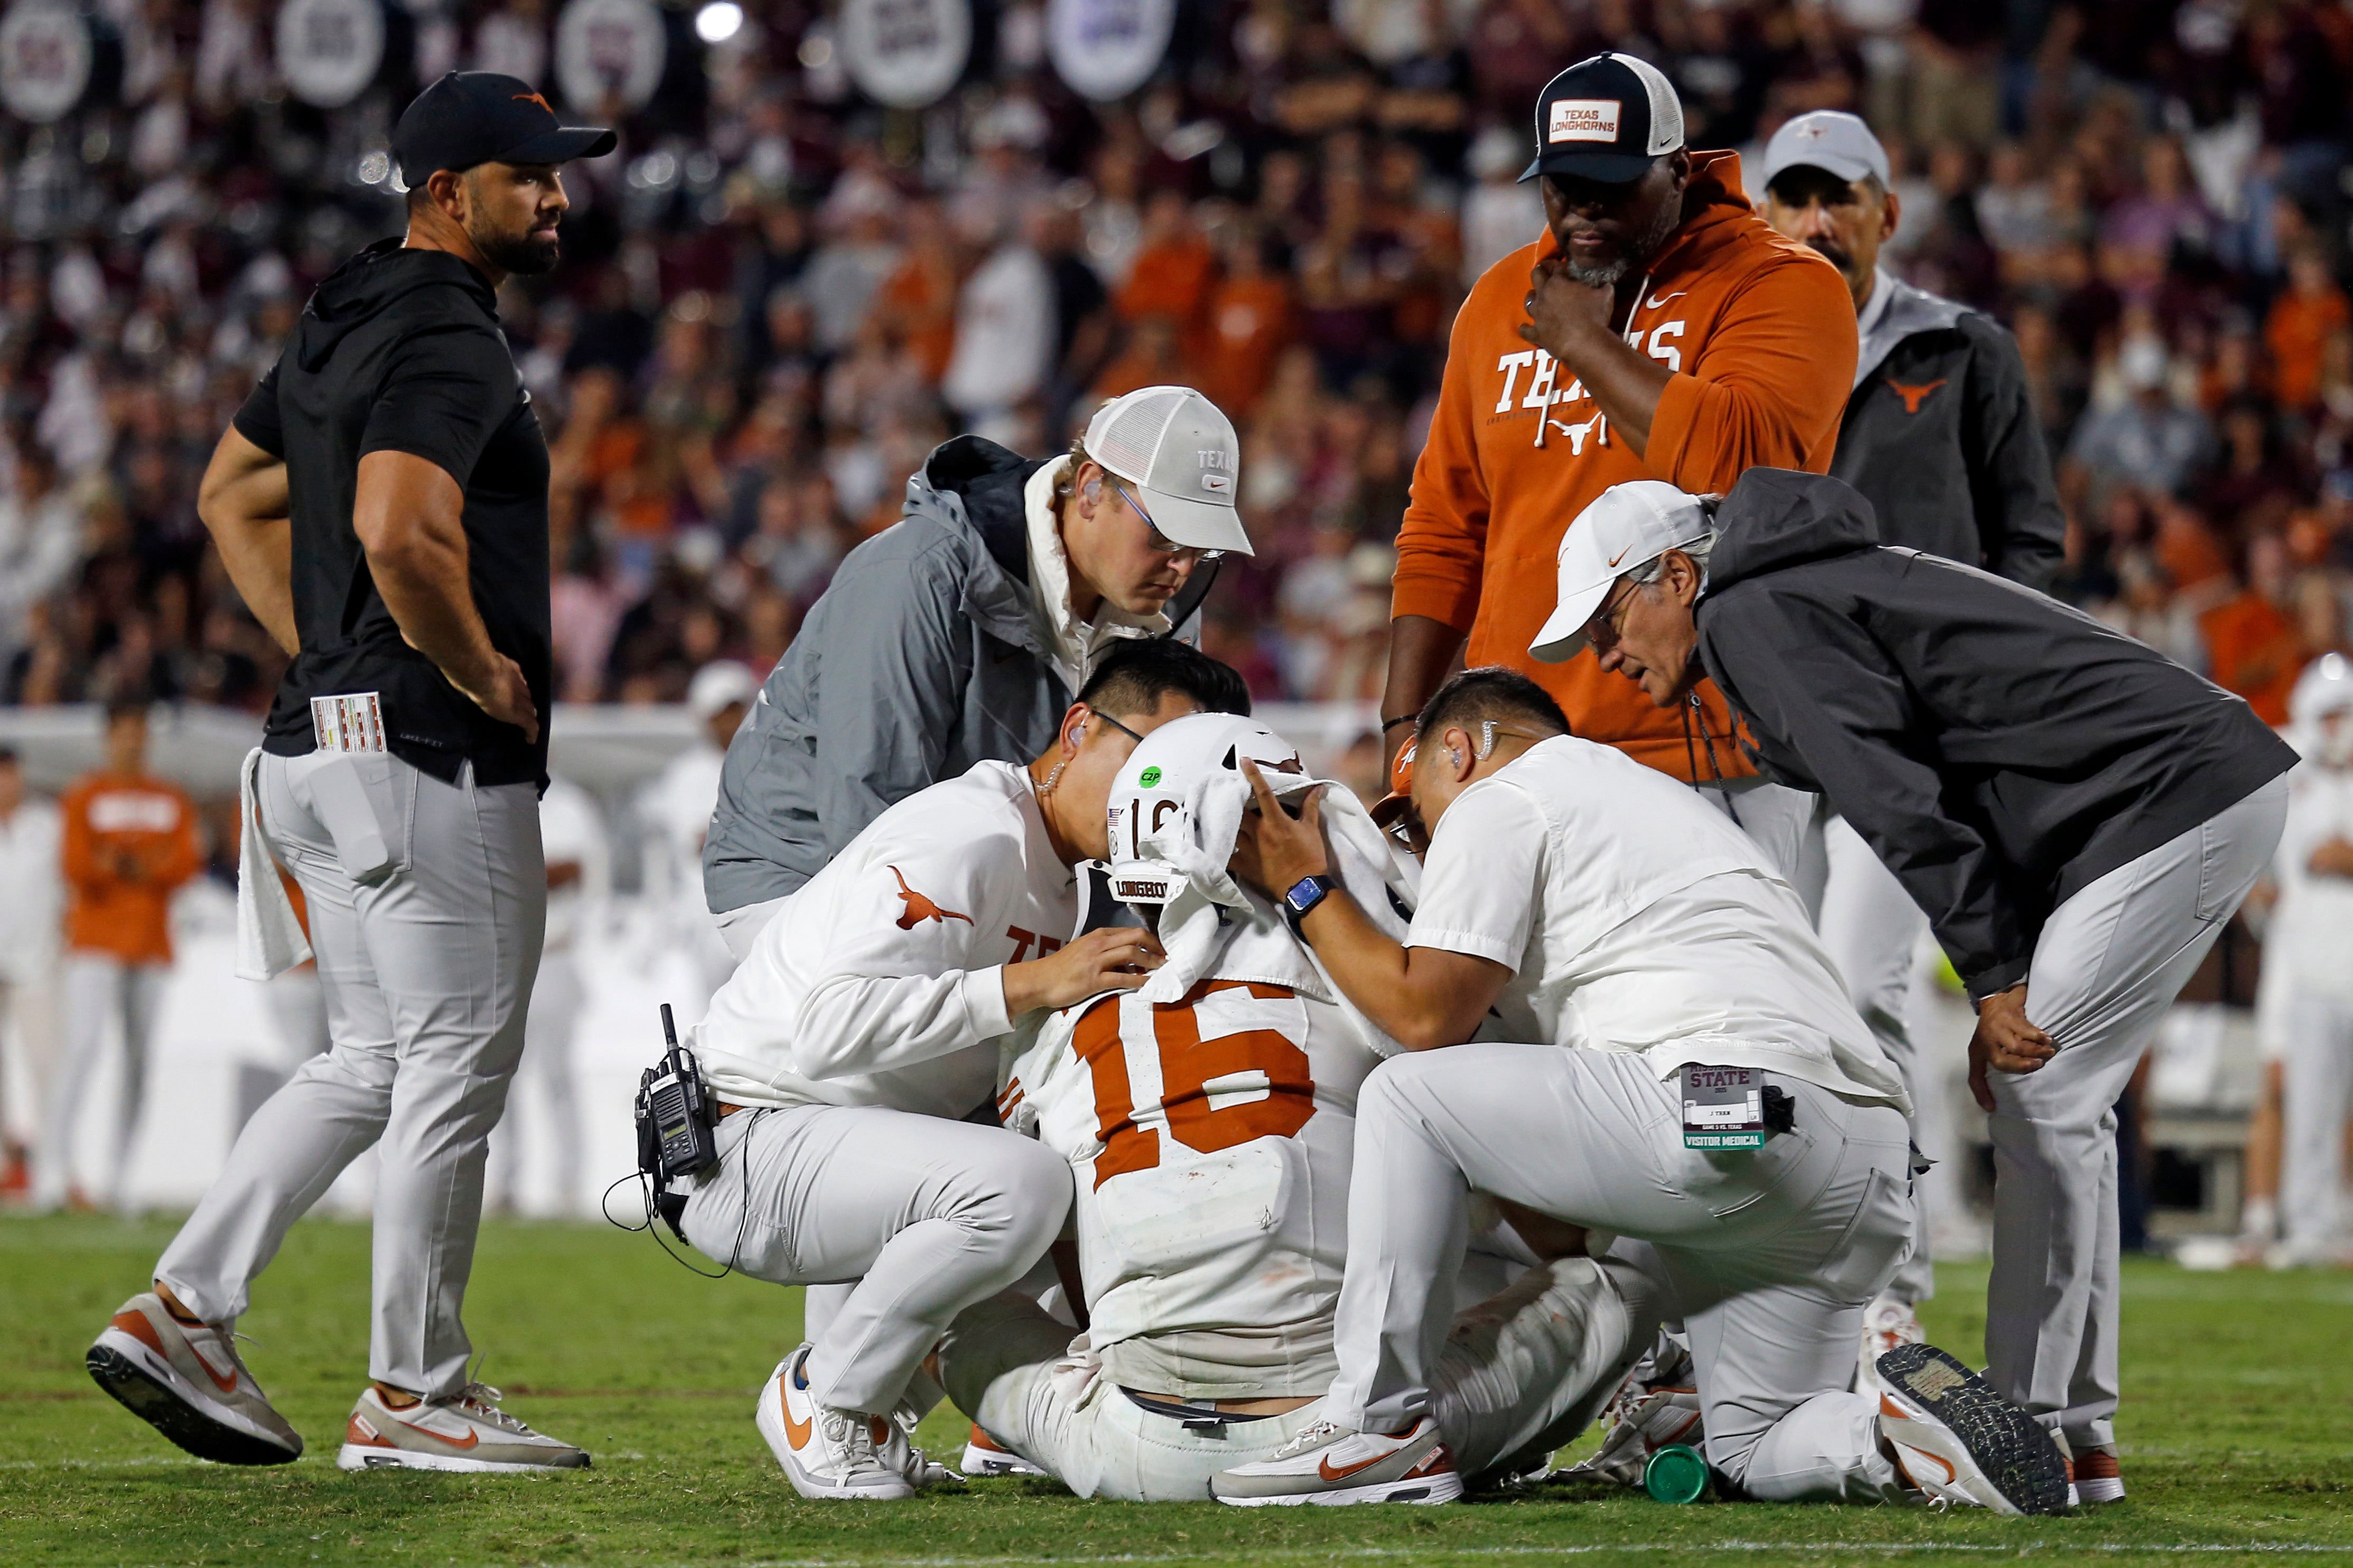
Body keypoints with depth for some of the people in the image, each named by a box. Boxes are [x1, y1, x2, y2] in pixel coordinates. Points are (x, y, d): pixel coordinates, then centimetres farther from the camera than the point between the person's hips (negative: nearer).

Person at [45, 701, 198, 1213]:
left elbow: (187, 863, 2)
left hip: (151, 942, 4)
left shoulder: (173, 802, 13)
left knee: (140, 1057, 3)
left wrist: (133, 866, -14)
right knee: (84, 1049, -16)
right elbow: (76, 866, -8)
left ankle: (118, 1176, 7)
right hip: (95, 940, -4)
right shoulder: (84, 798, 3)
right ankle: (57, 1168, -19)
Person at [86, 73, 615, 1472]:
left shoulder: (347, 324, 16)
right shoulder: (450, 341, -15)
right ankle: (414, 1396, 4)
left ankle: (186, 1310, 10)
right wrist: (485, 672, -17)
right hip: (437, 759, -10)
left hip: (323, 737, 10)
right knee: (458, 1066, -2)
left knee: (376, 1063, 16)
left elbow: (232, 493, 27)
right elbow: (398, 530, -31)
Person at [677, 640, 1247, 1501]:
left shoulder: (1059, 879, 13)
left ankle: (874, 1405, 16)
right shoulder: (967, 838, -20)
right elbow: (833, 1025, -30)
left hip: (857, 1140, 10)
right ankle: (823, 1398, -9)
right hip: (754, 1149, -10)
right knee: (1020, 1187, -30)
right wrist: (1034, 983, -29)